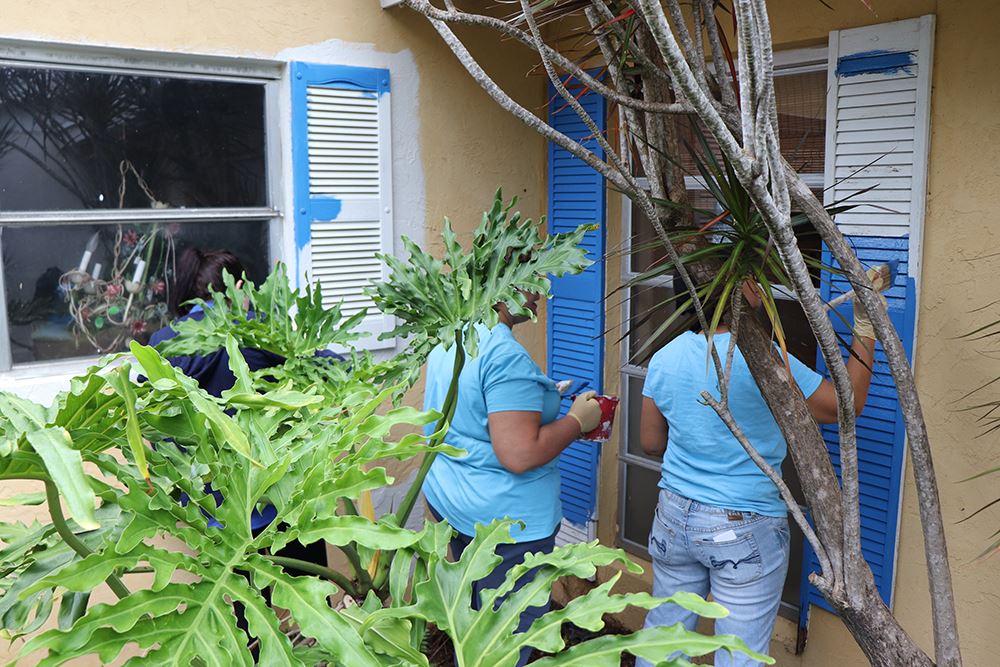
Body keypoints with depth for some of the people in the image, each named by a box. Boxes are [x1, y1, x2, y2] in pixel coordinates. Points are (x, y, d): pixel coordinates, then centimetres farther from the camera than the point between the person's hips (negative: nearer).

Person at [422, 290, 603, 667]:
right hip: (506, 518, -9)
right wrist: (577, 421, -14)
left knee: (474, 624, 27)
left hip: (449, 503, 9)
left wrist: (540, 403, 17)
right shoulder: (506, 354, -25)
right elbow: (519, 457, -29)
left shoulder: (447, 342, 5)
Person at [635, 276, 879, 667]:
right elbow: (846, 404, -7)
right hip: (745, 531, -5)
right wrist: (865, 327, 1)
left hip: (674, 517, 5)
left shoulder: (664, 359, -4)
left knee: (663, 632, 21)